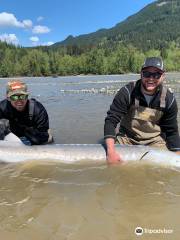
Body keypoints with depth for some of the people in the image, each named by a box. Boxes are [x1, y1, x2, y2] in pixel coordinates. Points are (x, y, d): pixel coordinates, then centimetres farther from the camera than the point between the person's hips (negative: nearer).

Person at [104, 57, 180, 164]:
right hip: (127, 137, -1)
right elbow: (111, 120, -25)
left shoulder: (169, 99, -12)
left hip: (154, 140, 2)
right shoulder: (127, 92, -21)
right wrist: (111, 151, -36)